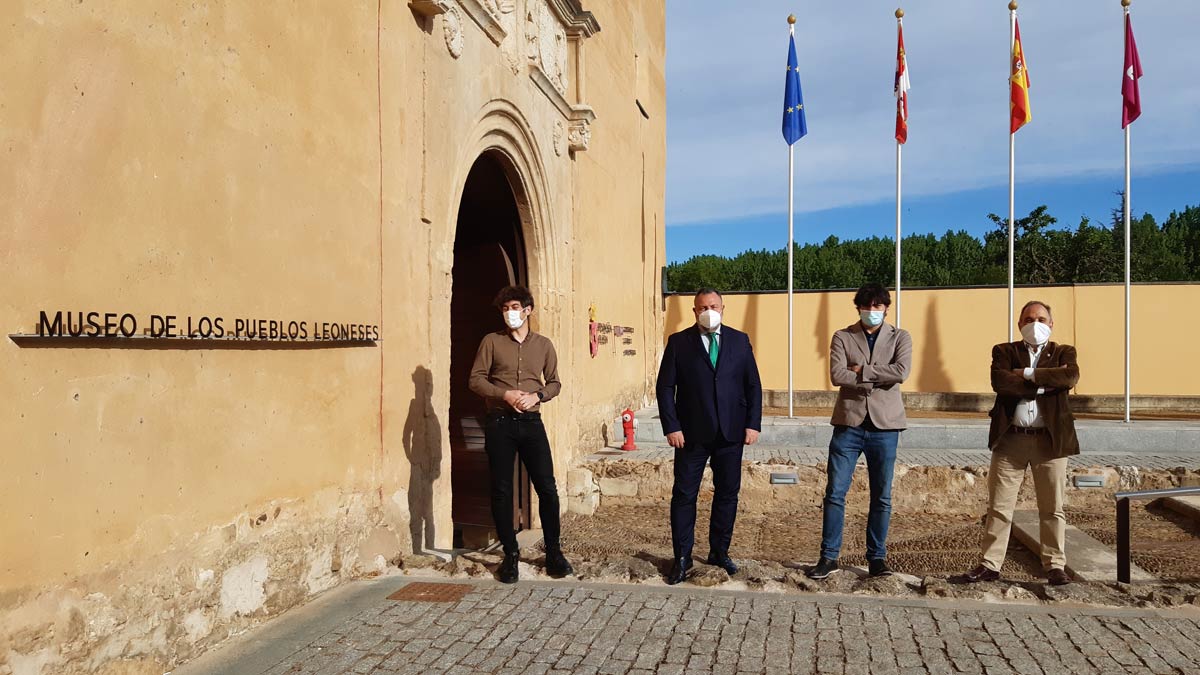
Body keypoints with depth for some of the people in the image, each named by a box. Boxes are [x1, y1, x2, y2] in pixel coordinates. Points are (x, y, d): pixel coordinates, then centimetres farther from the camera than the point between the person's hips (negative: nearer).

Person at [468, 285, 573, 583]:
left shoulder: (543, 344, 10)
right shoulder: (491, 341, 4)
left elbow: (554, 383, 11)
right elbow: (476, 379, 0)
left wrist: (536, 396, -9)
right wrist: (505, 394, -14)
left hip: (531, 422, 1)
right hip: (499, 423, -1)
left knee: (547, 488, -2)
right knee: (501, 491, 3)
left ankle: (553, 553, 13)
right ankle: (510, 554, 16)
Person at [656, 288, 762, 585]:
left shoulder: (739, 340, 7)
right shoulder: (678, 342, 1)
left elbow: (753, 385, 7)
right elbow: (665, 387, -1)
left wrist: (753, 424, -1)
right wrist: (671, 427, -9)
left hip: (731, 432, 2)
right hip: (692, 433, -2)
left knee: (727, 494, 9)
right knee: (684, 495, 2)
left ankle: (719, 552, 24)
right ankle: (682, 558, 13)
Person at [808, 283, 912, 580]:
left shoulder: (900, 337, 6)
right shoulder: (843, 337, 5)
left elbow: (902, 371, -14)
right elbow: (837, 375, -11)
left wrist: (861, 370, -11)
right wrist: (879, 377, -11)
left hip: (884, 426, 0)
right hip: (849, 424, 0)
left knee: (882, 497, 8)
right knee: (835, 492, 0)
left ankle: (877, 557, 20)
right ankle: (829, 556, 10)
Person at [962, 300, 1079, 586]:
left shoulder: (1063, 352, 10)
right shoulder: (1004, 351, 8)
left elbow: (1070, 377, -14)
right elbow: (1000, 382, -12)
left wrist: (1028, 374, -12)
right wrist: (1044, 383, -11)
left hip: (1050, 439, 0)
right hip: (1010, 439, 0)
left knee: (1052, 509, 6)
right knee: (998, 507, 3)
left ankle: (1055, 566, 17)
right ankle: (991, 564, 10)